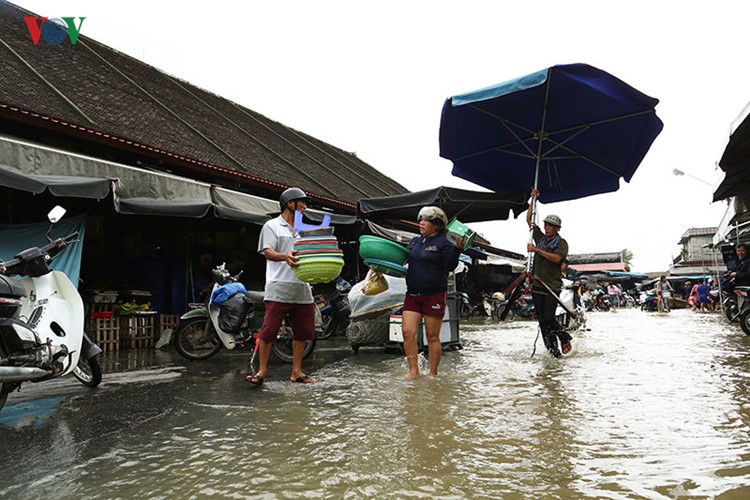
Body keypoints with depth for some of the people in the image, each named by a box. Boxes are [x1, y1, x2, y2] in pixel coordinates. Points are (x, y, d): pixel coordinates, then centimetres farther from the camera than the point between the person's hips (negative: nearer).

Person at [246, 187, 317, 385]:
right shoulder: (272, 226, 5)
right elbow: (268, 252, -7)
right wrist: (284, 256, -28)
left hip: (302, 289, 6)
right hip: (279, 288, -6)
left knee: (302, 332, 7)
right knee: (269, 330, -7)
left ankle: (296, 372, 17)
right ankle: (262, 371, 5)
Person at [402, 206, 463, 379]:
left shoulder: (443, 243, -6)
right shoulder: (415, 241, 13)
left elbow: (450, 266, -14)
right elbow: (402, 259, 24)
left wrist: (457, 249, -25)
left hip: (435, 295, -6)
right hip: (413, 295, 6)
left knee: (432, 337, 4)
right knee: (407, 332, -3)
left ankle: (433, 373, 16)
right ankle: (414, 370, 9)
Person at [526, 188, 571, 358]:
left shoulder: (562, 243, -2)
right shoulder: (540, 237, 12)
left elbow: (556, 258, -21)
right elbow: (529, 220, 15)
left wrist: (537, 250, -23)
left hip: (552, 287, -5)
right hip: (537, 286, 5)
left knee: (548, 318, -12)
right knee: (542, 320, 3)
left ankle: (564, 338, 11)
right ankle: (552, 347, 9)